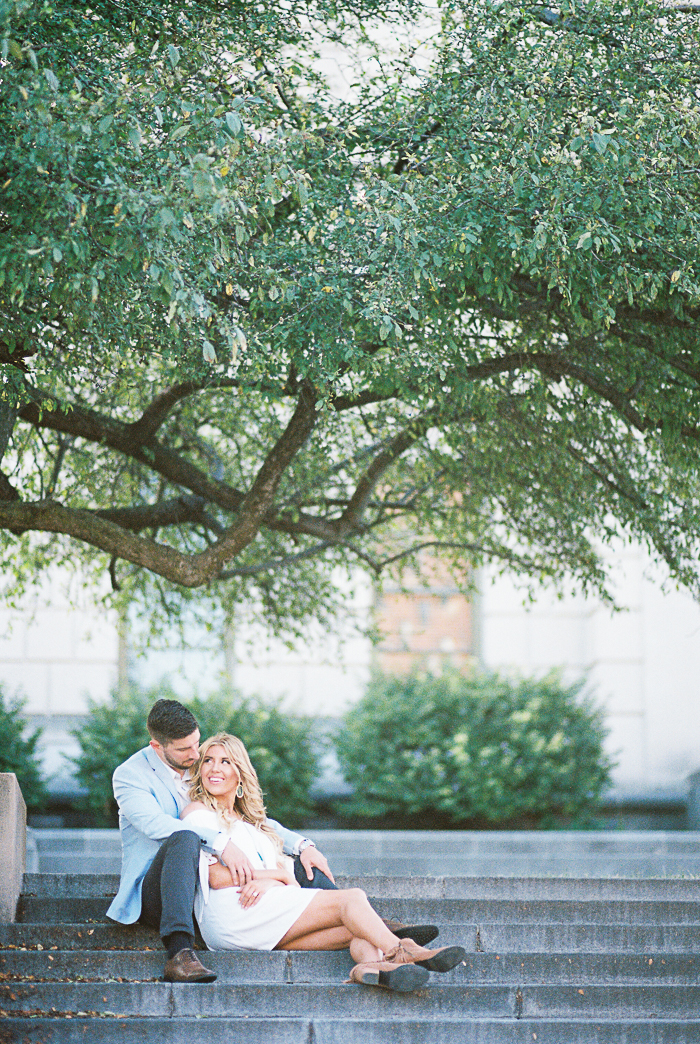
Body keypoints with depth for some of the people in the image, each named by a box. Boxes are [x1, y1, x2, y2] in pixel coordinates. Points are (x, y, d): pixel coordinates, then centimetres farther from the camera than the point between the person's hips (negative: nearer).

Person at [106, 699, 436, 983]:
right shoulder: (130, 774, -4)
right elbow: (156, 823, -23)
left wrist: (301, 844, 1)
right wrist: (221, 843, -35)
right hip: (155, 895, -6)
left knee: (301, 864, -4)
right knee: (184, 840, -38)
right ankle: (180, 955, -53)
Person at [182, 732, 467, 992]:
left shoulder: (250, 819, 33)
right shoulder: (197, 812, 12)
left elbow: (281, 868, 18)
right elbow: (216, 876, -4)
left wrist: (266, 882, -8)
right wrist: (280, 875, -1)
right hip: (231, 914, -6)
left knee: (356, 927, -21)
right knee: (351, 899, -21)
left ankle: (373, 964, -54)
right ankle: (399, 953, -43)